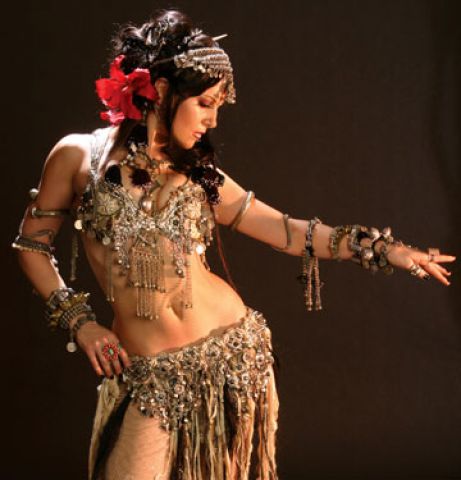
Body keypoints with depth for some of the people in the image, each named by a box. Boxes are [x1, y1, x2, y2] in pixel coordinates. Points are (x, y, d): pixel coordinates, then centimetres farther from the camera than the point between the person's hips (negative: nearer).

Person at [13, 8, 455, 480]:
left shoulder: (198, 172, 8)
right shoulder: (78, 156, 0)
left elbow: (287, 231, 11)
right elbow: (32, 246, 6)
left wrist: (383, 248, 10)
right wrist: (79, 320, -4)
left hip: (233, 349, 3)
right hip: (145, 374, -3)